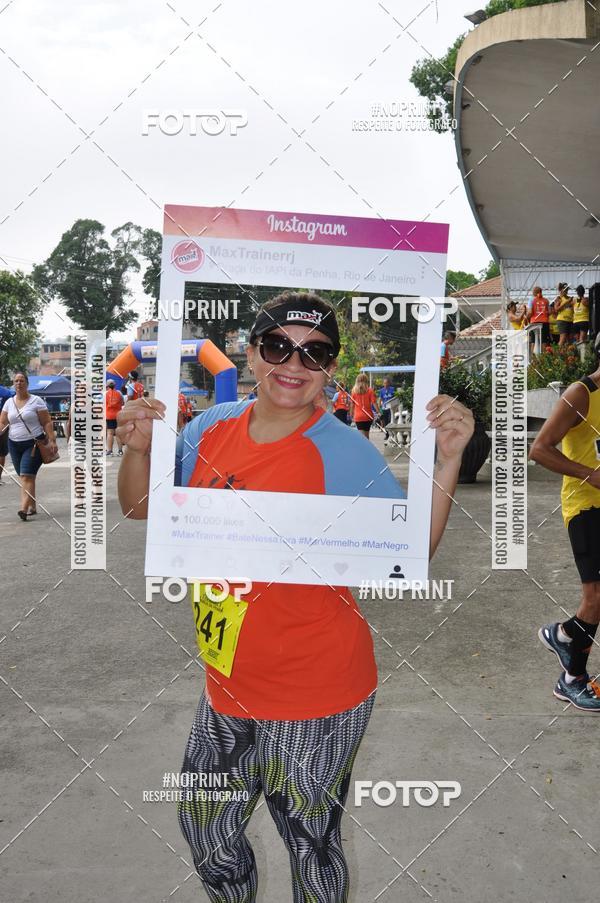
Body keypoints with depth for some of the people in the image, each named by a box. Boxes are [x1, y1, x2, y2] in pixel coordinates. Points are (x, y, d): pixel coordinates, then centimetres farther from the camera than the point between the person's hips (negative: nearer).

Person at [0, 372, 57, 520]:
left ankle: (24, 508, -20)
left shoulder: (36, 401, -3)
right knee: (23, 477, 9)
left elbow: (47, 423, -5)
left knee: (27, 476, -15)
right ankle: (32, 507, 19)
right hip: (14, 445, 5)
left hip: (34, 444, -5)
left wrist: (52, 440, -14)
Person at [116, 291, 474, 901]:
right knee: (205, 832, 27)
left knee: (310, 847, 18)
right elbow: (140, 508, 6)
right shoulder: (212, 427, -3)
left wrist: (447, 460, -25)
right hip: (229, 686, 6)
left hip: (316, 697, -5)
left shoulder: (343, 452, -17)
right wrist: (139, 448, -12)